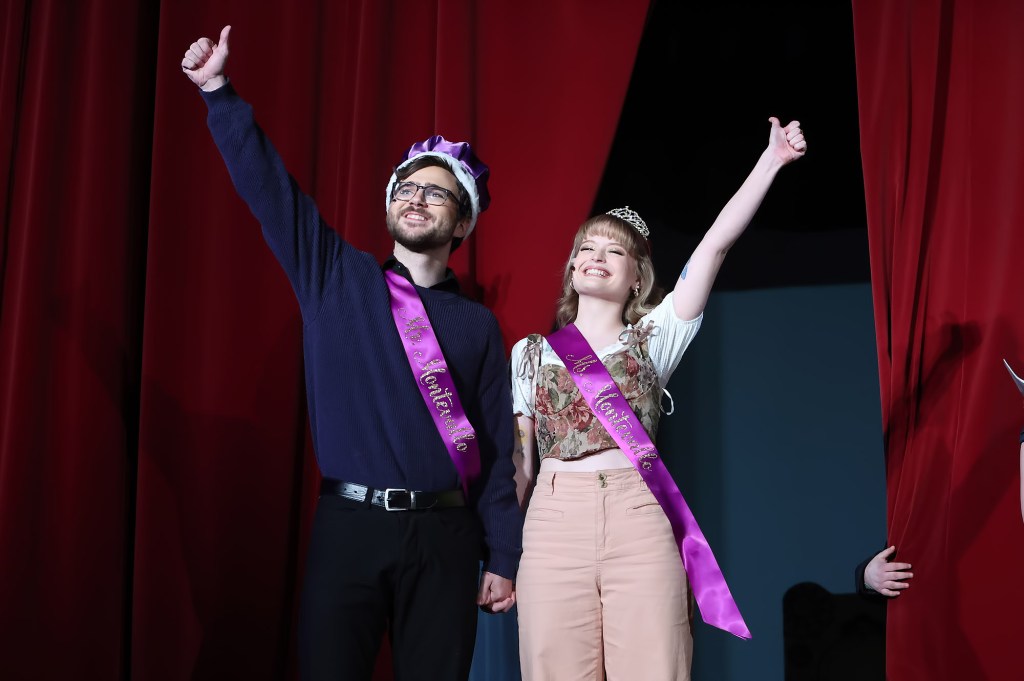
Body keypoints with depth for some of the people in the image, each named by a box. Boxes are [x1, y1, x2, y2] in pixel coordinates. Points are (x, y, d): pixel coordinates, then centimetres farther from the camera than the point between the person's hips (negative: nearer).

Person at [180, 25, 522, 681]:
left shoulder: (477, 324, 9)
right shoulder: (337, 278, 10)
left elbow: (496, 450, 7)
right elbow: (269, 185, 5)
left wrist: (503, 558, 4)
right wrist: (220, 91, -2)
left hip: (443, 533, 0)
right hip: (347, 526, 0)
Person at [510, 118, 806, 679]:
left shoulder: (652, 339, 11)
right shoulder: (531, 352, 14)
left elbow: (716, 243, 4)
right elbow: (519, 462, 13)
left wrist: (772, 158, 1)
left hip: (640, 522, 0)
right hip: (552, 525, 1)